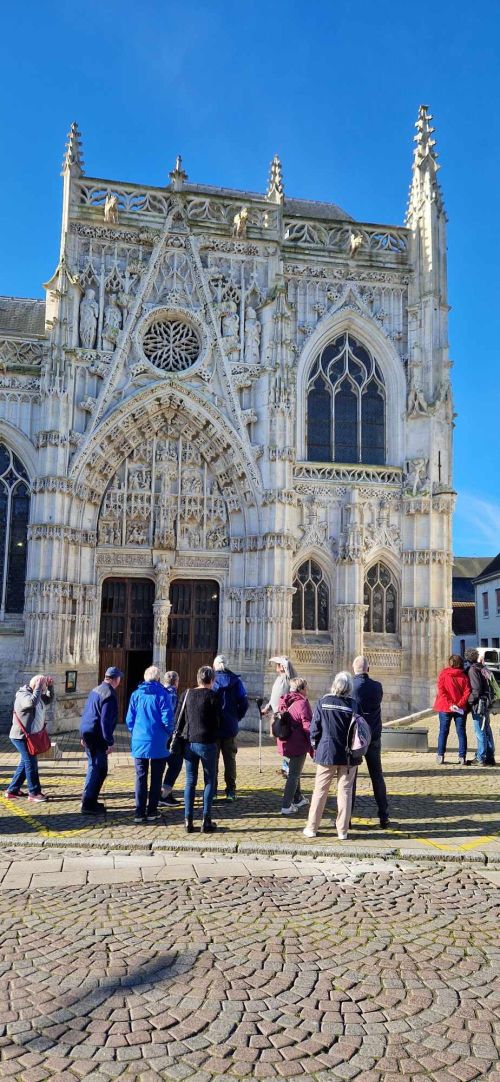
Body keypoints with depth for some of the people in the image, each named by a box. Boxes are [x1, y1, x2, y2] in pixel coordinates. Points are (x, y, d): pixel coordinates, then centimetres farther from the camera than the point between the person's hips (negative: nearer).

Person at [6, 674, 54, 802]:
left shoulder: (37, 695, 9)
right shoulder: (23, 695, -19)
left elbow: (49, 699, 19)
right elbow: (32, 702, -39)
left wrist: (50, 686, 2)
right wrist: (38, 686, -30)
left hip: (29, 736, 10)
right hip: (21, 736, -10)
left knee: (25, 763, 17)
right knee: (31, 763, -5)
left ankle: (12, 790, 25)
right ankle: (34, 793, 3)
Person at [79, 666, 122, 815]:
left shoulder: (96, 690, 12)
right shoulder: (109, 695, -17)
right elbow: (106, 721, -20)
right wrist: (109, 742, -16)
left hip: (87, 733, 10)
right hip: (97, 736, -10)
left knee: (94, 767, 19)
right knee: (99, 769, -3)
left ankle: (90, 801, 26)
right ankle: (88, 805, -2)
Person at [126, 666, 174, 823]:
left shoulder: (136, 694, 3)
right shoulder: (162, 694, -8)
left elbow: (129, 720, 4)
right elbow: (167, 719, -11)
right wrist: (168, 733, 7)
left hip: (139, 742, 2)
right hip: (158, 744, -2)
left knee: (141, 778, 7)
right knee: (156, 778, 9)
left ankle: (139, 813, 5)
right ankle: (152, 811, 12)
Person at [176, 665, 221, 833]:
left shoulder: (187, 694, 3)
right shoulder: (212, 696, -8)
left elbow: (178, 718, 7)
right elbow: (217, 721, -4)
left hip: (189, 742, 4)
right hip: (207, 743, -4)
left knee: (190, 782, 11)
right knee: (209, 781, 7)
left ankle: (188, 821, 10)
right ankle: (206, 821, 7)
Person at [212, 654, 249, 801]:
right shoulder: (236, 681, -1)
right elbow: (244, 703, -2)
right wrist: (237, 718, 10)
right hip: (231, 727, 2)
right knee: (230, 759, 11)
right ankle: (231, 791, 11)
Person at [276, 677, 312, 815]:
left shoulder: (284, 702, 9)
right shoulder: (302, 703, -16)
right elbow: (307, 726, -17)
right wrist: (313, 748, -13)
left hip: (285, 744, 8)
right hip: (298, 744, -8)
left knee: (293, 771, 24)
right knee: (294, 774, 2)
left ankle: (298, 799, 38)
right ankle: (286, 806, 2)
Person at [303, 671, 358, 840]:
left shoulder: (323, 702, -6)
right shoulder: (353, 705, -8)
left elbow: (314, 728, -3)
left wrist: (315, 747, 11)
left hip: (326, 753, 1)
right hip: (348, 756, 0)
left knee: (320, 791, 10)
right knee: (345, 792, 9)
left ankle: (312, 828, 16)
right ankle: (342, 831, 12)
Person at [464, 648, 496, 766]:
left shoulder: (472, 670, -12)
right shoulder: (483, 669, 13)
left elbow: (476, 689, -18)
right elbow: (488, 686, 15)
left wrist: (469, 702, -12)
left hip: (478, 704, -8)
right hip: (486, 703, 8)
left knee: (480, 732, -5)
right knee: (487, 731, 13)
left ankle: (481, 759, -3)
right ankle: (490, 758, 18)